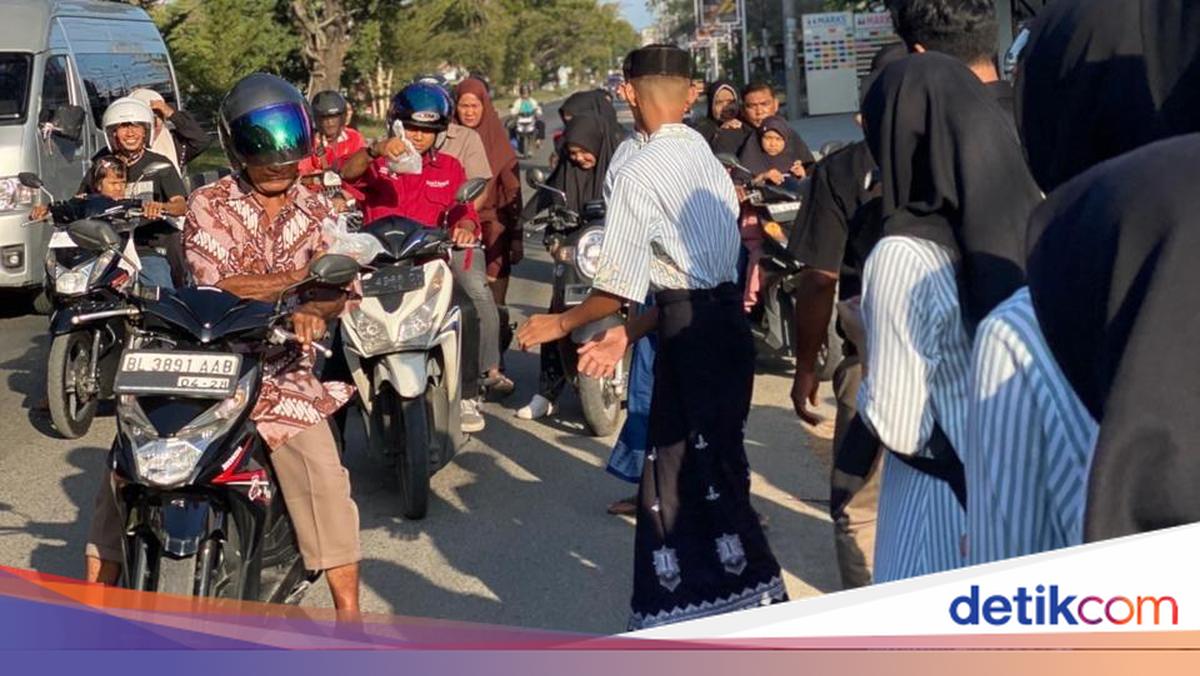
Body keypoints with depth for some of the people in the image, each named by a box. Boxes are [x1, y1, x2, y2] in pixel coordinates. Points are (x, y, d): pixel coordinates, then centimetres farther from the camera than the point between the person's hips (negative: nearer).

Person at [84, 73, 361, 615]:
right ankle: (98, 590, 10)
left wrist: (311, 310, -26)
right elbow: (218, 287, -15)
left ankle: (348, 616, -6)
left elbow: (339, 290, -4)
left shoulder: (317, 211, 8)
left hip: (282, 371, 1)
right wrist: (301, 275, -19)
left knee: (323, 476, -16)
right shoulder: (208, 206, -1)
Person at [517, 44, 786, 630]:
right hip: (725, 318, 8)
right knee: (701, 473, 17)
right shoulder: (708, 160, 12)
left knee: (702, 478, 1)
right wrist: (628, 334, 16)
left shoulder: (640, 171, -12)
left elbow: (620, 286, -13)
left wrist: (561, 324, 3)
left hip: (692, 338, -8)